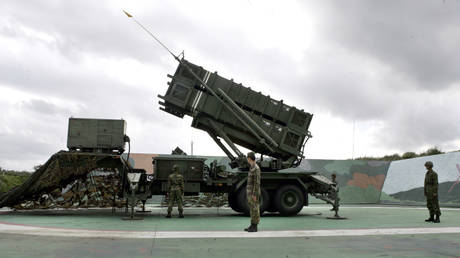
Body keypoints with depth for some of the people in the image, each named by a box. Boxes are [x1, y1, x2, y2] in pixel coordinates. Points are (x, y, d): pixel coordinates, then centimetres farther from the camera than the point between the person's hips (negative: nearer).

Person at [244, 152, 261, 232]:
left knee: (255, 209, -5)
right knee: (252, 208, 12)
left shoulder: (256, 168, -18)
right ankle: (252, 225, 17)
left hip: (254, 192, -10)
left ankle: (254, 227, 0)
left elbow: (257, 182, -20)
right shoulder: (252, 168, 14)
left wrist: (254, 194, -21)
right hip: (250, 192, 10)